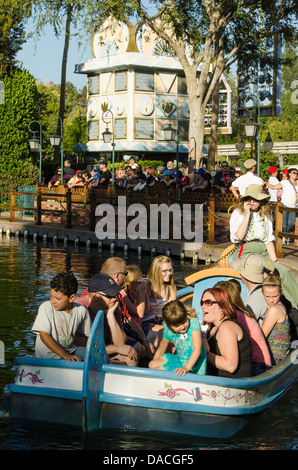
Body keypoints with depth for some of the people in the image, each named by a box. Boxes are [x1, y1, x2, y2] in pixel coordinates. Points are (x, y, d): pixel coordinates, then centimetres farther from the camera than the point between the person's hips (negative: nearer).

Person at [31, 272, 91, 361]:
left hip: (70, 351, 5)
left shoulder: (81, 311, -2)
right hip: (48, 356, -5)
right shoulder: (46, 307, -12)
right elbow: (44, 335, -17)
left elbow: (87, 335, 13)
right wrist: (64, 355, -24)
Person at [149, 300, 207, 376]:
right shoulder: (168, 331, -6)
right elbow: (160, 352, 10)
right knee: (152, 365, -2)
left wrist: (186, 368, -36)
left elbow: (197, 350, -28)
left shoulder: (193, 323, -22)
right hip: (179, 360, 5)